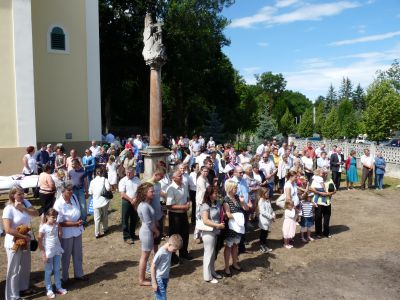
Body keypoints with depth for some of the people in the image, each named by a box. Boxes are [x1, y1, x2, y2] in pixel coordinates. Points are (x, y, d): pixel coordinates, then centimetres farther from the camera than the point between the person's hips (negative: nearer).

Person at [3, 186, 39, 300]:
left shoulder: (25, 202, -2)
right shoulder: (9, 209, -21)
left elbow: (36, 213, -9)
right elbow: (7, 229, -26)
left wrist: (23, 208, -22)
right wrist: (24, 236, -21)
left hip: (25, 241, 7)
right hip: (14, 243, -7)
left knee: (25, 266, 21)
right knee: (14, 270, 5)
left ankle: (23, 287, 41)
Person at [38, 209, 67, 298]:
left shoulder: (56, 225, 0)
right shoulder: (43, 227, -15)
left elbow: (60, 236, 5)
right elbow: (40, 241, -12)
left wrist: (59, 227, -6)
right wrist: (43, 253, -14)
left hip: (57, 251, 5)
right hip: (48, 252, -5)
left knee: (57, 270, 14)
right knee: (48, 271, 7)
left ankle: (58, 287, 25)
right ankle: (49, 290, 17)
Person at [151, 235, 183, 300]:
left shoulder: (169, 250, -3)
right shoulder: (160, 253, -26)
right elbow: (153, 267, -19)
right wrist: (154, 282, -16)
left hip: (165, 278, 8)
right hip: (159, 279, -8)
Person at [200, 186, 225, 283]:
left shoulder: (216, 204, 6)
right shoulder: (205, 206, -18)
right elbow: (205, 220, -25)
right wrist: (218, 225, -24)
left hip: (215, 232, 8)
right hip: (208, 233, -8)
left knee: (213, 254, 19)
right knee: (208, 254, 3)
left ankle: (212, 272, 34)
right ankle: (208, 277, 15)